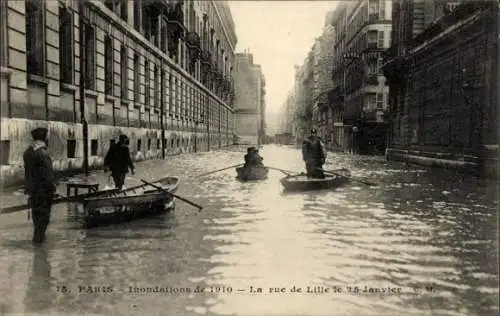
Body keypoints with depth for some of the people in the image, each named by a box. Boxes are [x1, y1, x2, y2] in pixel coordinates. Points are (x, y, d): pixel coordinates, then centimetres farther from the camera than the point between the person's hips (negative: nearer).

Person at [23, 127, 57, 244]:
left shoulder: (27, 152, 6)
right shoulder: (43, 153, -21)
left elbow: (27, 171, 13)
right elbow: (47, 175, -21)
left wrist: (27, 186, 18)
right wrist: (52, 189, -15)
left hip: (31, 187, 8)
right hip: (42, 189, -8)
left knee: (36, 212, 20)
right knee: (43, 213, 4)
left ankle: (37, 234, 32)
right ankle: (39, 237, 11)